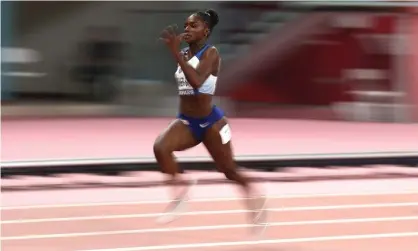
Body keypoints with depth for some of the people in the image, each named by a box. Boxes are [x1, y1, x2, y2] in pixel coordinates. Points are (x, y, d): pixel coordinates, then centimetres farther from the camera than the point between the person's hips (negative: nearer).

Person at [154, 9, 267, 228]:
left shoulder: (210, 53, -15)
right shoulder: (184, 53, 5)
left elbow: (196, 81, -35)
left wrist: (176, 53, -36)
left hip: (210, 122, -5)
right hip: (186, 121, 5)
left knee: (229, 171, 10)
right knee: (160, 147, -27)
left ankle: (256, 200, 38)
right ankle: (179, 194, -12)